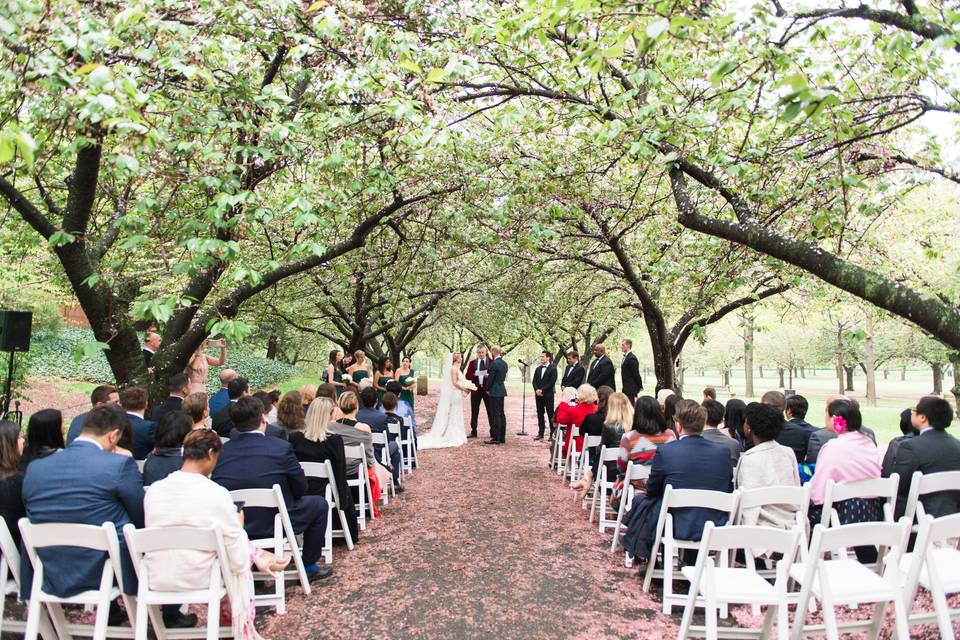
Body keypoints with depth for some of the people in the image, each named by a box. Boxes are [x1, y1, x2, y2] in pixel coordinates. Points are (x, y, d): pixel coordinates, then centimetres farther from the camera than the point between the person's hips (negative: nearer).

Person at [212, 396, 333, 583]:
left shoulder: (222, 451, -5)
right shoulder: (281, 447, -15)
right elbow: (301, 488, -4)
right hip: (273, 524, -5)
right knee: (319, 504, 18)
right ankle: (309, 567, 24)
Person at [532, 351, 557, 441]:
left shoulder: (553, 369, -3)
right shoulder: (538, 369, 17)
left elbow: (551, 382, -11)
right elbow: (534, 381, 12)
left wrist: (542, 390, -15)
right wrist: (537, 390, -7)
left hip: (548, 395, -6)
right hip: (538, 395, 6)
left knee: (550, 414, -4)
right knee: (540, 414, 8)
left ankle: (552, 434, 0)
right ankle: (540, 434, 12)